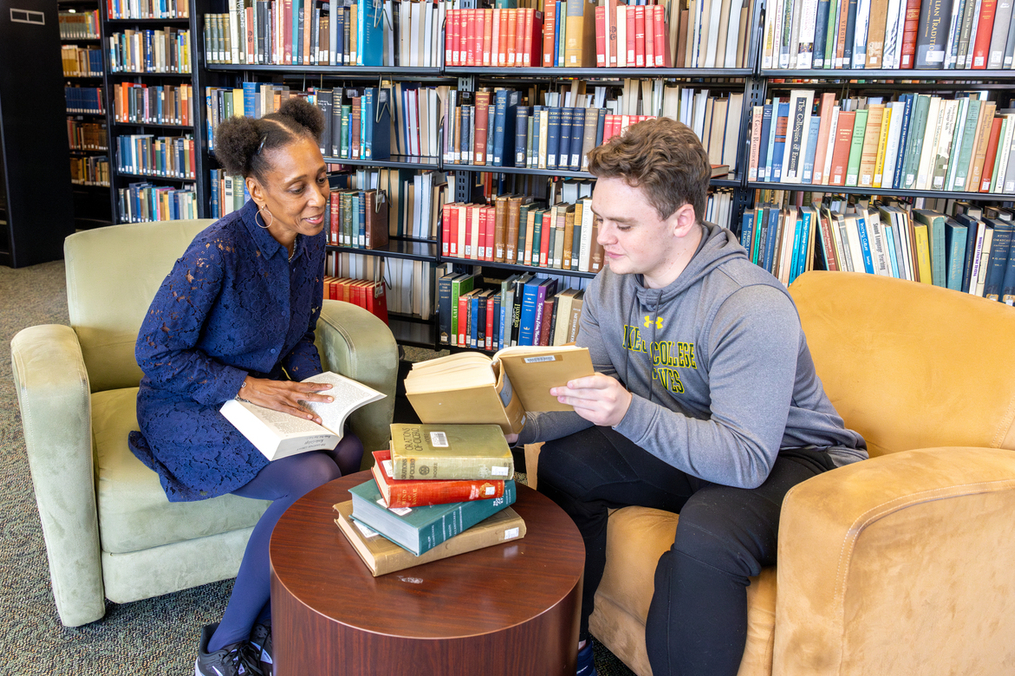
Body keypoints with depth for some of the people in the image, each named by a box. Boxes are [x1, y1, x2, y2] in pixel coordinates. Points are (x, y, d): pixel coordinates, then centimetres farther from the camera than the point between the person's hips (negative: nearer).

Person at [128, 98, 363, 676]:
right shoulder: (219, 250, -23)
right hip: (189, 408, -6)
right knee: (313, 479, -27)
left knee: (350, 450, -22)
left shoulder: (310, 240, -2)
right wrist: (248, 386, -22)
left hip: (267, 392, 6)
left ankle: (267, 629, -5)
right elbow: (155, 354, -16)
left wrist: (312, 386, -7)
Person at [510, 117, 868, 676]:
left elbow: (746, 459, -33)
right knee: (564, 462, -7)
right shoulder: (610, 286, -4)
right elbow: (586, 400, -1)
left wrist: (629, 412, -45)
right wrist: (520, 424, -21)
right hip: (683, 446, 7)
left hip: (788, 458, -7)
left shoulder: (750, 307, -29)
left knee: (703, 536, -36)